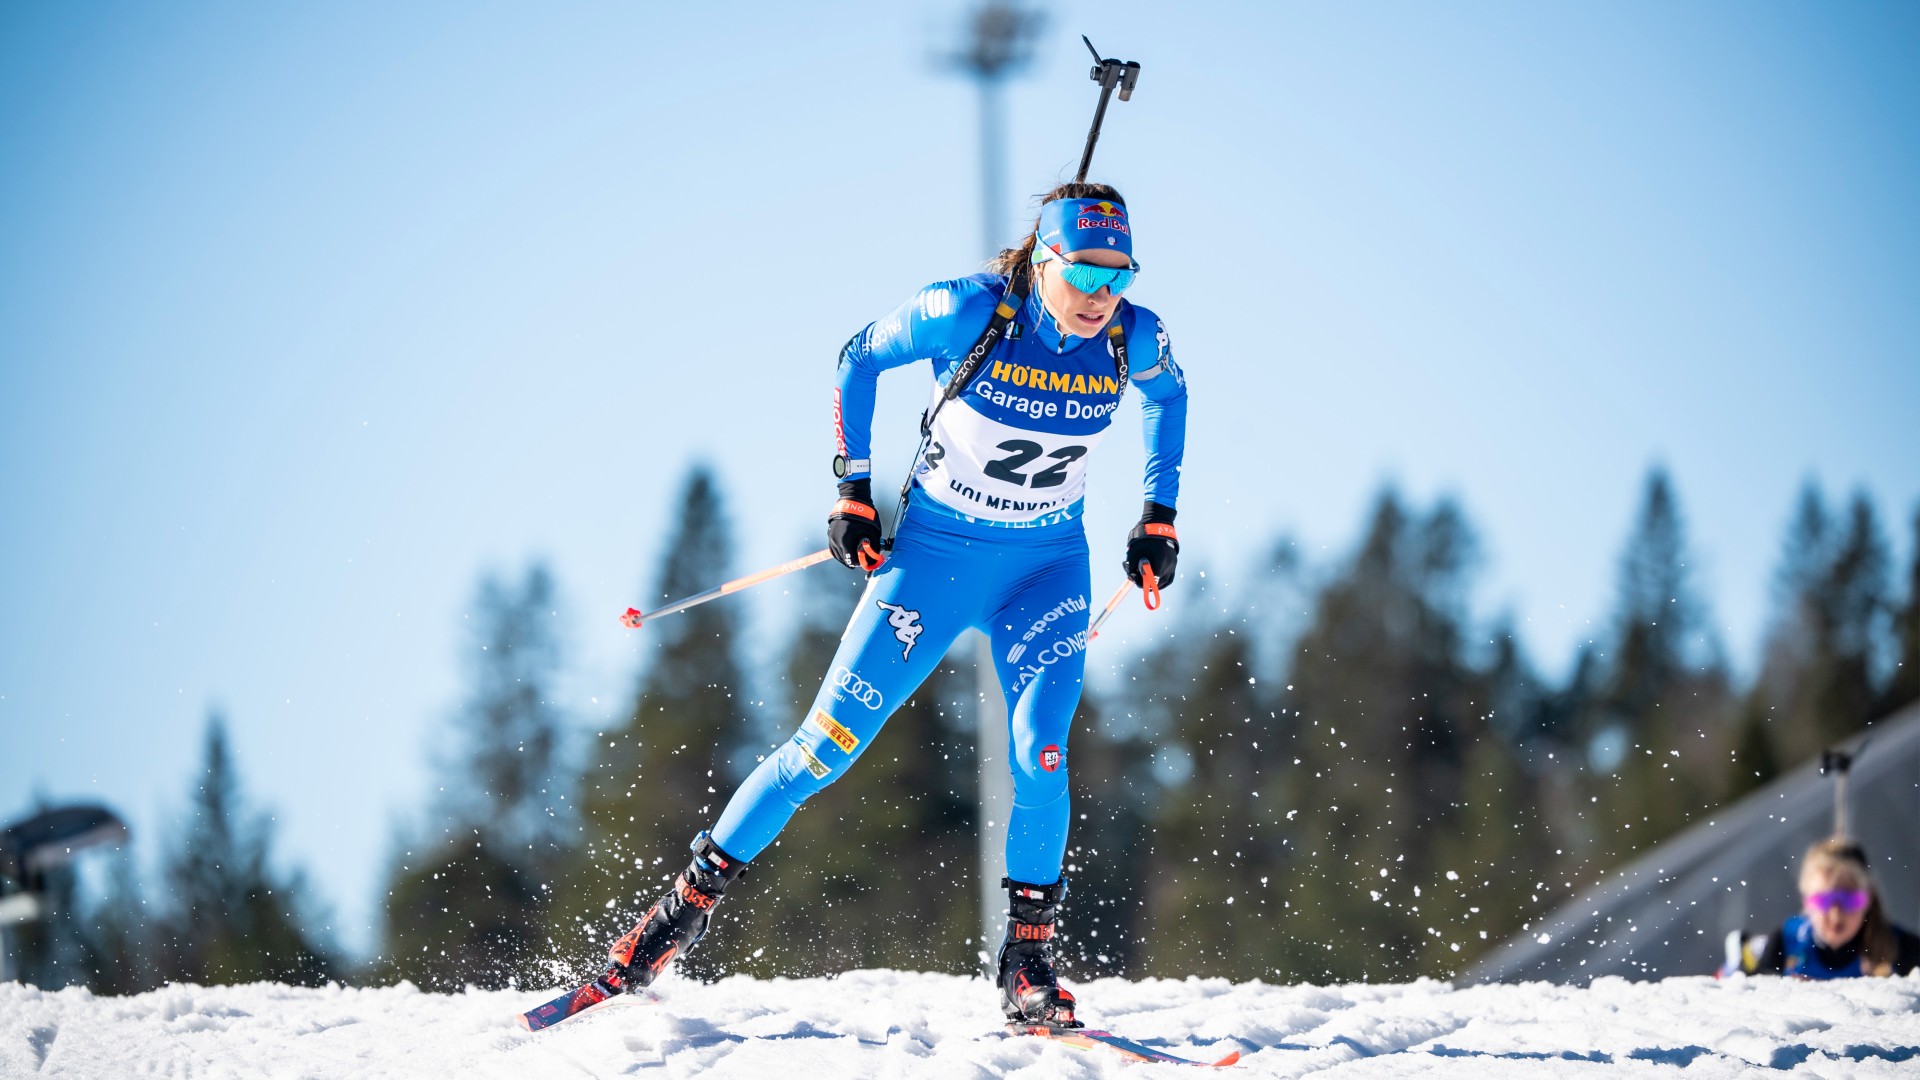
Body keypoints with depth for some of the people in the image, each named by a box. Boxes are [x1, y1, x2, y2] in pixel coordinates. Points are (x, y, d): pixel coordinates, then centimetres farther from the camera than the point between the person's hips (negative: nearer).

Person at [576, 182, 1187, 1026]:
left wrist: (1159, 516, 8)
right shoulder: (967, 313, -22)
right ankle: (690, 902, 10)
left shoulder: (1135, 339, -13)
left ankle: (1027, 961, -4)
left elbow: (1167, 396, 12)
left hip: (1047, 568, 2)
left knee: (1038, 751, -19)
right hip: (933, 553, -2)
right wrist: (852, 493, -6)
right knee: (829, 744, -4)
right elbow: (860, 361, -4)